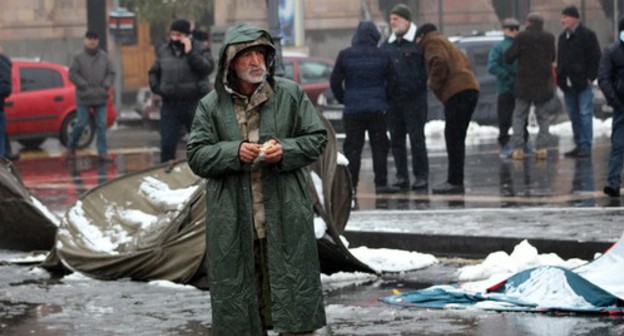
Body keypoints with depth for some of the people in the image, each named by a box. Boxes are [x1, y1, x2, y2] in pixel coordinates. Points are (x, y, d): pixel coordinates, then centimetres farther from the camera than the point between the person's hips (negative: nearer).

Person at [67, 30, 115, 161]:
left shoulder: (104, 56, 7)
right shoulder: (78, 57, -2)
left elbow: (111, 73, 9)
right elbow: (72, 74, -7)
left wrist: (106, 85, -6)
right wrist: (84, 86, -12)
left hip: (101, 97, 3)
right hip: (84, 97, -3)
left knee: (101, 125, 0)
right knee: (82, 123, -1)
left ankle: (102, 152, 2)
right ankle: (71, 146, 21)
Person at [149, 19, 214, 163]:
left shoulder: (200, 49, -1)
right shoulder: (163, 50, 10)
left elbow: (207, 68, -18)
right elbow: (154, 72, 21)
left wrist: (189, 53, -20)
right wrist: (156, 87, 3)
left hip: (195, 104, -3)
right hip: (170, 104, 3)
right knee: (167, 144, -1)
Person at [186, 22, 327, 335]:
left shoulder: (291, 95, 4)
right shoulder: (211, 105, 4)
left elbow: (317, 139, 7)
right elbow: (196, 156, 1)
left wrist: (285, 151, -12)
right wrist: (234, 152, -16)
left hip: (285, 218, 0)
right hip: (233, 224, 0)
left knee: (293, 290, 0)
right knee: (236, 292, 4)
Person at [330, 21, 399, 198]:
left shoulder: (345, 55, -2)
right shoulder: (382, 56, -1)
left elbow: (335, 82, 0)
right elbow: (391, 80, 4)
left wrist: (343, 99, 14)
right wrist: (386, 100, 20)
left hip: (353, 109, 0)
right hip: (377, 109, 0)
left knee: (353, 147, 3)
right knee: (379, 146, 7)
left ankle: (351, 184, 0)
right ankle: (381, 183, 4)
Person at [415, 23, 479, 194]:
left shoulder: (432, 42, 2)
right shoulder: (447, 43, 30)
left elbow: (440, 62, -17)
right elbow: (464, 64, 25)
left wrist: (434, 83, -4)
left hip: (456, 92, -9)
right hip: (471, 89, 9)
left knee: (453, 138, -8)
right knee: (457, 139, 13)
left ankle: (455, 182, -10)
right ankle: (456, 181, 15)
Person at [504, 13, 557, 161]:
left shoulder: (521, 37, -8)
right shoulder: (549, 38, -1)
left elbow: (508, 57, -9)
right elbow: (552, 58, 11)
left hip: (524, 83, -1)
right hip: (544, 83, 1)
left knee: (519, 116, 7)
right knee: (544, 116, 8)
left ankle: (518, 148, -2)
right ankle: (541, 147, -2)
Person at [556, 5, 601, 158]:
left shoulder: (587, 35, -6)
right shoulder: (562, 37, 16)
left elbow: (595, 58, -9)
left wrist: (590, 77, -14)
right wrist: (559, 78, 12)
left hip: (583, 82, -7)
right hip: (568, 83, 7)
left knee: (585, 114, -7)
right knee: (574, 116, 9)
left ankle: (586, 146, -5)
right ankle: (579, 145, 14)